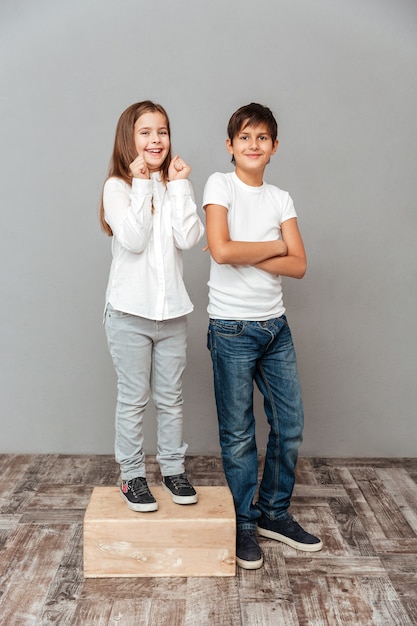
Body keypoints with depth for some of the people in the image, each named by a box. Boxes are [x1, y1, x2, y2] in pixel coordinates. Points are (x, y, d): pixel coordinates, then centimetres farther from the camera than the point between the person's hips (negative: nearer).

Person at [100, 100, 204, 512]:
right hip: (130, 311, -3)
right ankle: (132, 477, 19)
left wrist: (179, 185, -8)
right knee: (133, 399, 5)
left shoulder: (174, 185, 8)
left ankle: (173, 469, 27)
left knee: (170, 398, 13)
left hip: (172, 310, 4)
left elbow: (188, 239, -8)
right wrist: (141, 185, -13)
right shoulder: (117, 187, -3)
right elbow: (132, 239, -19)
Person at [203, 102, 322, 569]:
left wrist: (245, 255, -13)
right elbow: (221, 250, -20)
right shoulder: (220, 184, -4)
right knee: (238, 434, 4)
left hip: (275, 325, 5)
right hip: (232, 328, -5)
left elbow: (298, 266, -1)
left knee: (290, 425, 10)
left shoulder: (280, 198, 9)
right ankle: (244, 523, 22)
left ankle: (274, 512, 29)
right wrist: (274, 247, -7)